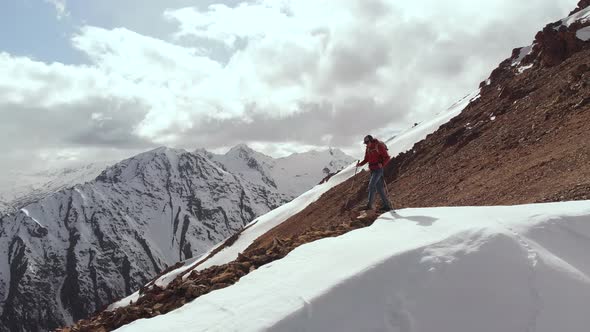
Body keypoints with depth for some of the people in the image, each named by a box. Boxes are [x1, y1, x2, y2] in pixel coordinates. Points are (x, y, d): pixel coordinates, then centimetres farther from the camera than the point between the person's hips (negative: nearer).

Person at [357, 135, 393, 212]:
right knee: (379, 188, 8)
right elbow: (366, 159, 15)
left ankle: (369, 205, -14)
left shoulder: (379, 146, -12)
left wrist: (382, 164, -28)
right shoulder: (368, 148, 9)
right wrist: (360, 164, -3)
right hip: (372, 170, 8)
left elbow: (387, 157, -11)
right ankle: (387, 205, 14)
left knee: (371, 186, -17)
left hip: (378, 169, -8)